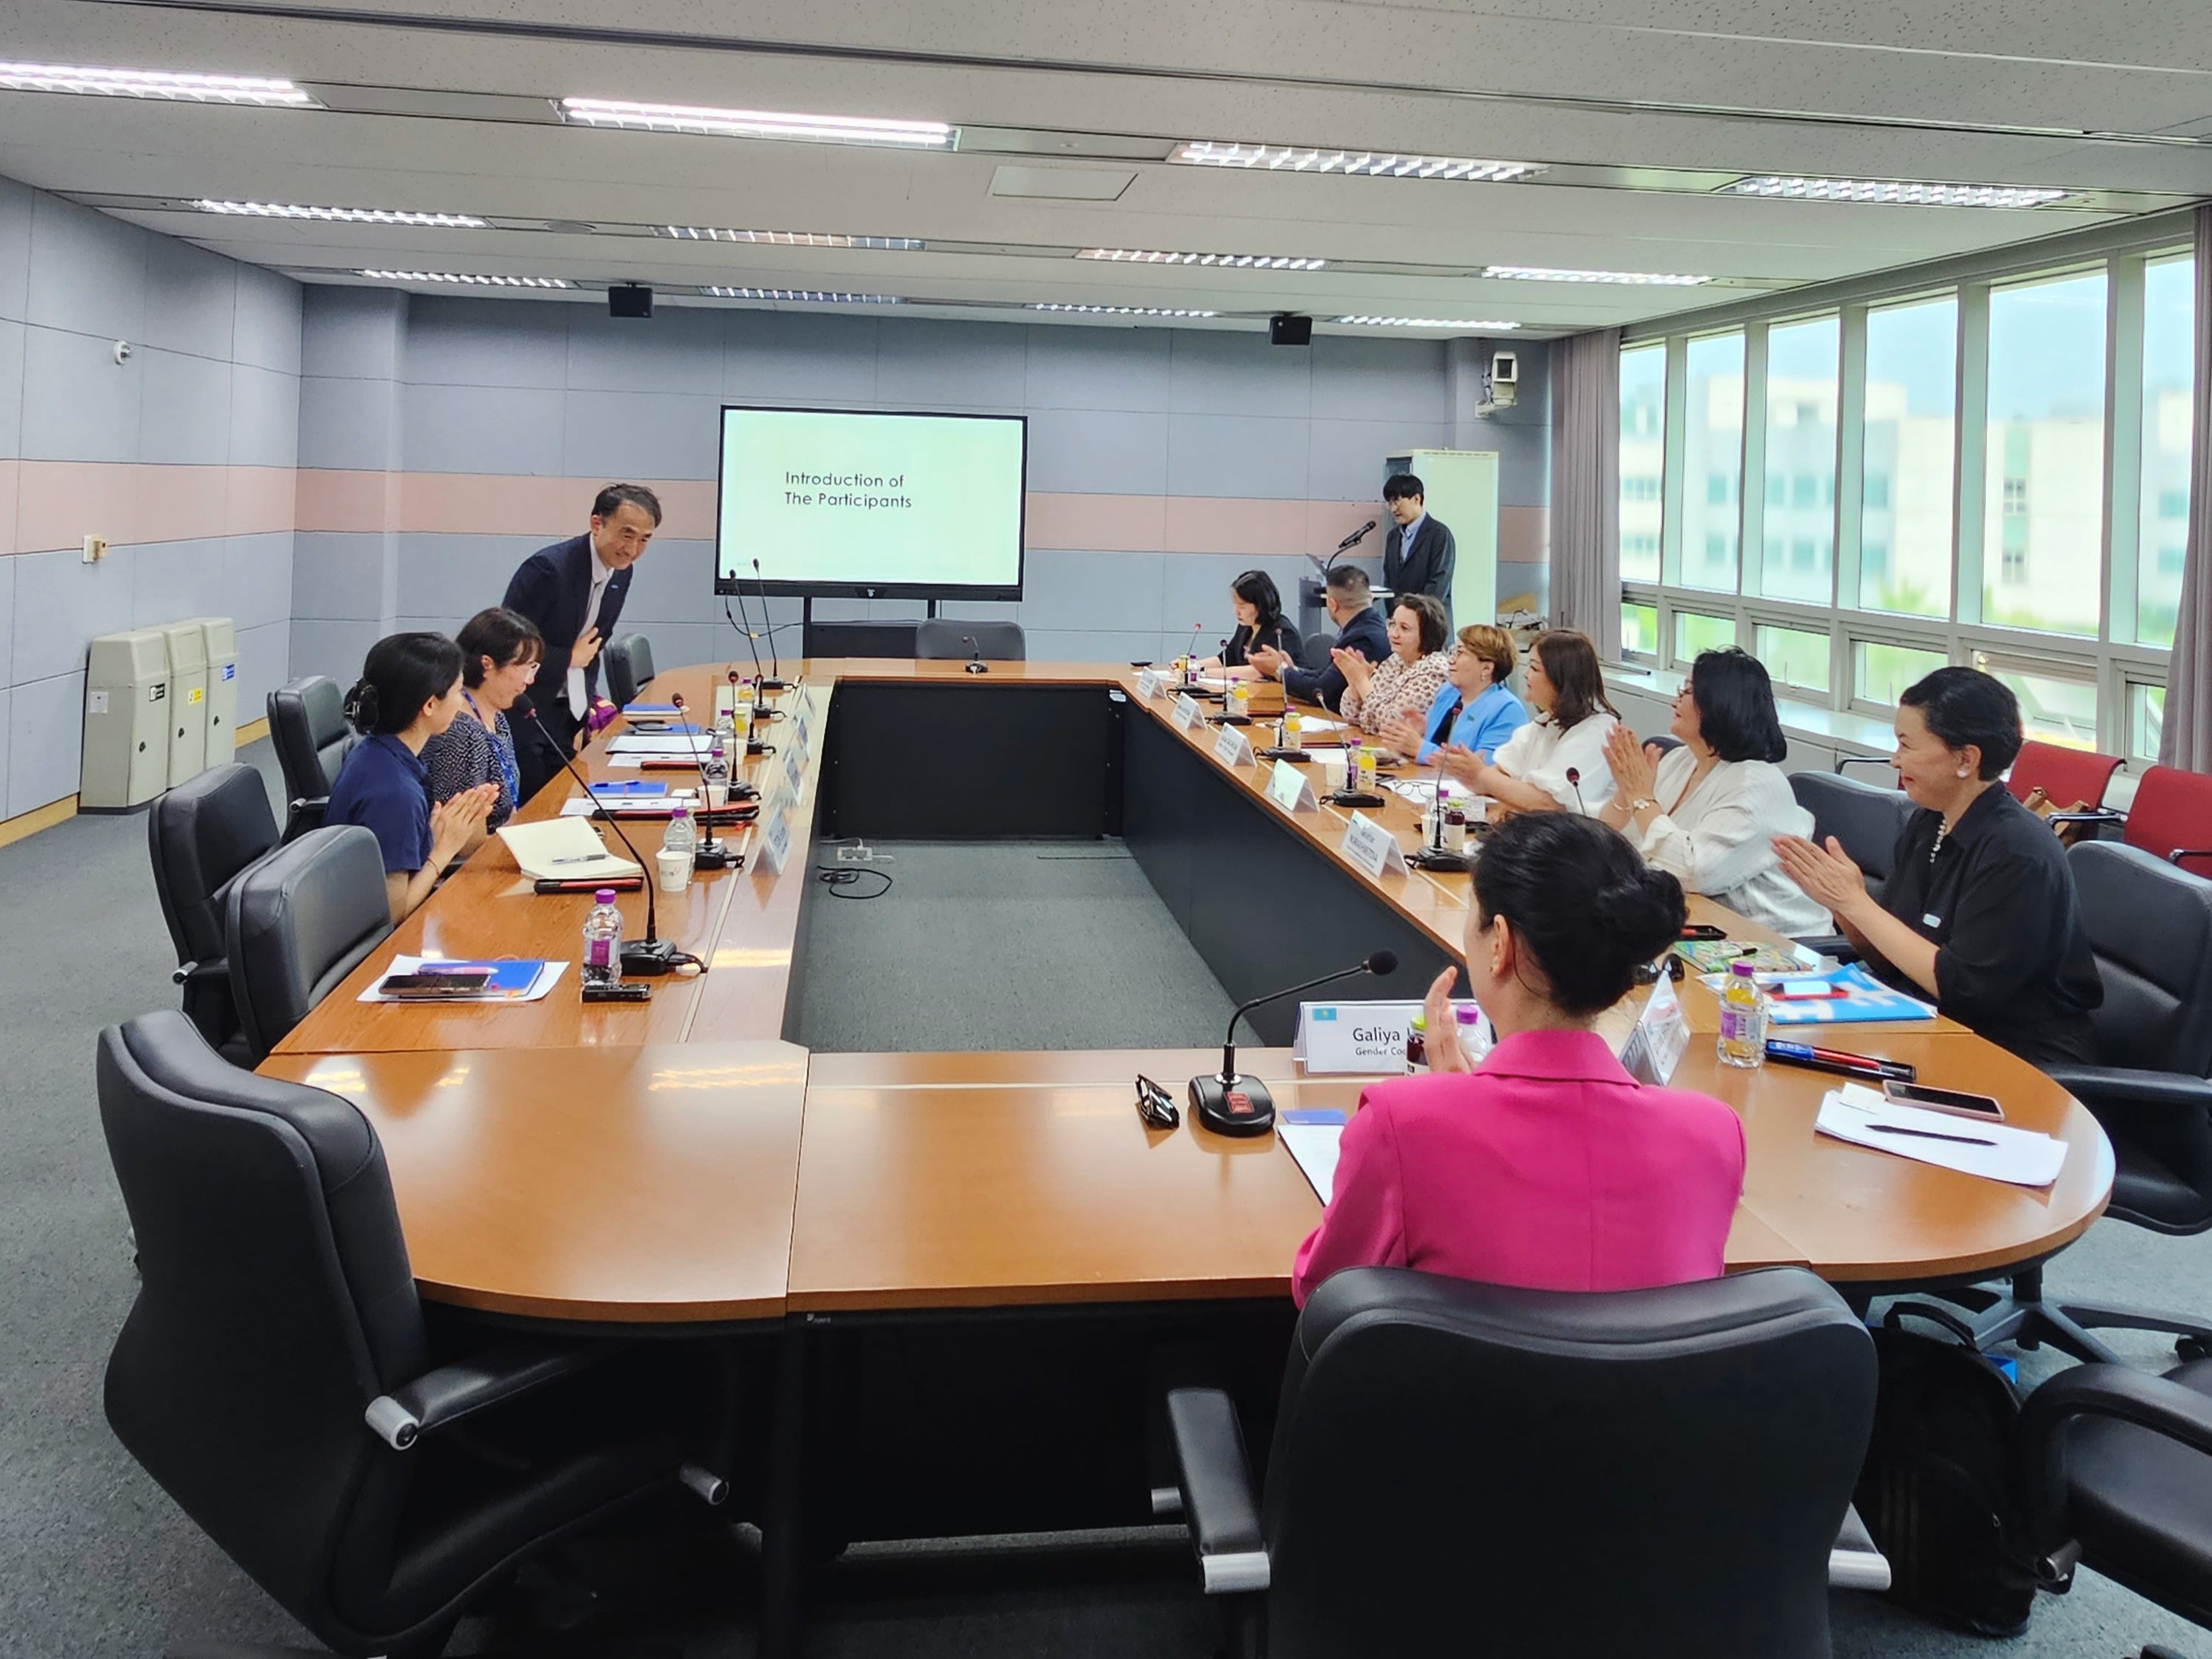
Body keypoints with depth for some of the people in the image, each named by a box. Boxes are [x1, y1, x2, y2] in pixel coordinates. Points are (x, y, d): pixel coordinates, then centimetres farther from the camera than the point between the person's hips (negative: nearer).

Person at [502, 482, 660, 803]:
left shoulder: (621, 573, 5)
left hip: (571, 715, 8)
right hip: (528, 714, -7)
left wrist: (591, 698, 8)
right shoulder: (548, 567, -21)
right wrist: (570, 659, -16)